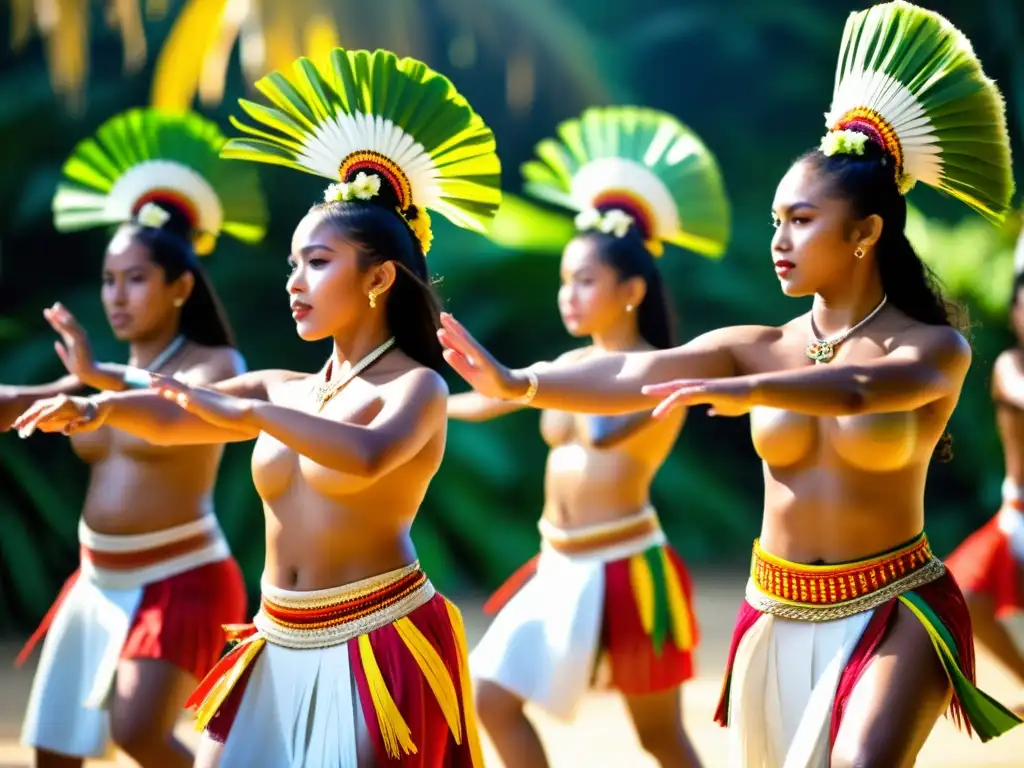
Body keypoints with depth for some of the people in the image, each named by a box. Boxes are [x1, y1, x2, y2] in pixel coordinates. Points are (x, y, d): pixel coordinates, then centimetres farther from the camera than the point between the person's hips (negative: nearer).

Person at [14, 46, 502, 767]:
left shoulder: (416, 385, -9)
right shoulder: (284, 389, 12)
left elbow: (368, 457, -30)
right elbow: (171, 419, 5)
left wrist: (244, 412, -26)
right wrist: (97, 406, -15)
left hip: (381, 647, -7)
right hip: (284, 653, 7)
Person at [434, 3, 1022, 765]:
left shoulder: (935, 349, -9)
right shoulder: (759, 347, 0)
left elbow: (857, 389, -32)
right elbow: (636, 373, -16)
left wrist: (744, 392, -50)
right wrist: (519, 383, -33)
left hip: (895, 613, -4)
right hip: (779, 617, 5)